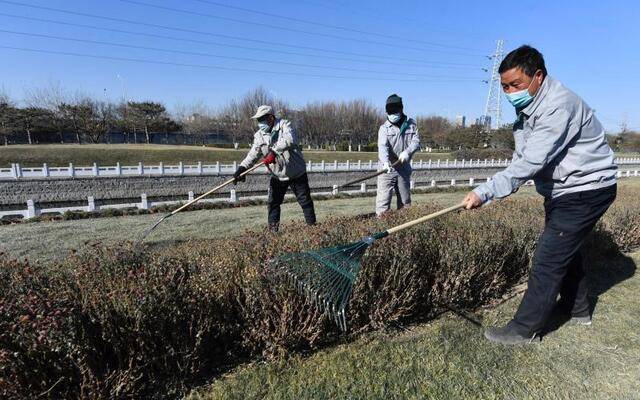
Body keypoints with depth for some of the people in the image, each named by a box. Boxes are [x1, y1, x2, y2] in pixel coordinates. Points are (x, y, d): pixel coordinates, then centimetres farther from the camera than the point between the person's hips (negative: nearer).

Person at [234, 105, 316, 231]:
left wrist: (274, 150, -43)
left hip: (297, 173, -4)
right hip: (277, 176, 4)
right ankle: (273, 229, 18)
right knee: (272, 203, 5)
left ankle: (312, 225, 18)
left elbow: (289, 139, -33)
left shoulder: (284, 125, -12)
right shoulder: (259, 135, 2)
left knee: (305, 201, 4)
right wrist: (242, 167, -24)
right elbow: (253, 154, -8)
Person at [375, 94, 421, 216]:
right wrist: (385, 162, -39)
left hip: (404, 168, 3)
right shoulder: (384, 128, -5)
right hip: (387, 169, -3)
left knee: (405, 201, 14)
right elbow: (382, 146, -20)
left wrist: (407, 152, -26)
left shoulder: (411, 124, 4)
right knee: (383, 198, -8)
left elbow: (416, 141, -5)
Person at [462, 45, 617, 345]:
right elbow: (523, 157, 4)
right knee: (565, 249, 21)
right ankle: (577, 309, 41)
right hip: (562, 190, 10)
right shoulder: (528, 105, 4)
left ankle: (526, 329, 1)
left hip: (586, 190, -10)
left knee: (549, 256, -10)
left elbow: (531, 162, -36)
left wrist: (485, 192, -43)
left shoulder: (558, 106, -28)